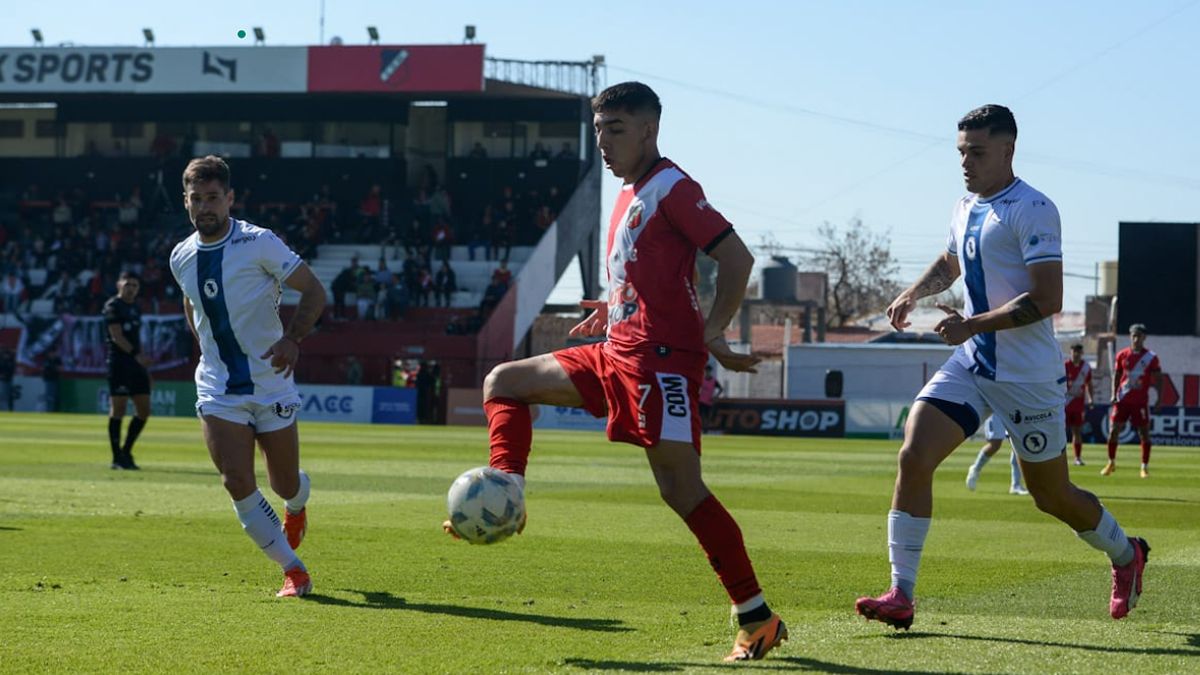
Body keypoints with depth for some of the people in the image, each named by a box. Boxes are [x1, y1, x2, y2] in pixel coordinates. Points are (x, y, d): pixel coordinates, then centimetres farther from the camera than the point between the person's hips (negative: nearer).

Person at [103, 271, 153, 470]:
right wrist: (137, 355, -23)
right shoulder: (112, 306, -5)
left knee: (144, 410, 6)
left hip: (136, 363, 8)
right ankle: (117, 458, -3)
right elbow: (117, 336, -15)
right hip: (119, 362, -8)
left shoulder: (135, 307, 19)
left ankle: (126, 452, 17)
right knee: (118, 409, -6)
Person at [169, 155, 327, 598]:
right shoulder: (181, 257, 3)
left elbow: (313, 291, -8)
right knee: (238, 485, -15)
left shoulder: (259, 244, -11)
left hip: (272, 385, -3)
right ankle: (294, 570, -2)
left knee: (285, 485, 8)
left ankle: (297, 503, 48)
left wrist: (293, 339, -23)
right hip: (217, 391, 3)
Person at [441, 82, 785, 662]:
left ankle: (757, 619, -10)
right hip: (618, 355, 10)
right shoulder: (630, 195, 19)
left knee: (681, 489, -15)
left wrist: (712, 331, -19)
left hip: (660, 359, -10)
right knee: (503, 383, 14)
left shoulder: (670, 187, -8)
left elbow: (736, 257, -14)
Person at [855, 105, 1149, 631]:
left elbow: (1047, 299, -22)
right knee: (913, 457, -13)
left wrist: (974, 324, -27)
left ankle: (1126, 555, 37)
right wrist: (914, 293, 13)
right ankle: (901, 597, -13)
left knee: (1052, 495, 7)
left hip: (1027, 374, -7)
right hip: (970, 365, 7)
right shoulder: (966, 208, 11)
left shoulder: (1033, 210, -15)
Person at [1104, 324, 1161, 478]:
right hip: (1122, 400, 2)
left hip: (1141, 401, -2)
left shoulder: (1151, 357, -2)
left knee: (1144, 433, -2)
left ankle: (1145, 467, 6)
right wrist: (1114, 394, 2)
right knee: (1113, 430, 0)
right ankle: (1111, 463, 16)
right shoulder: (1122, 355, 4)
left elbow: (1158, 379, 0)